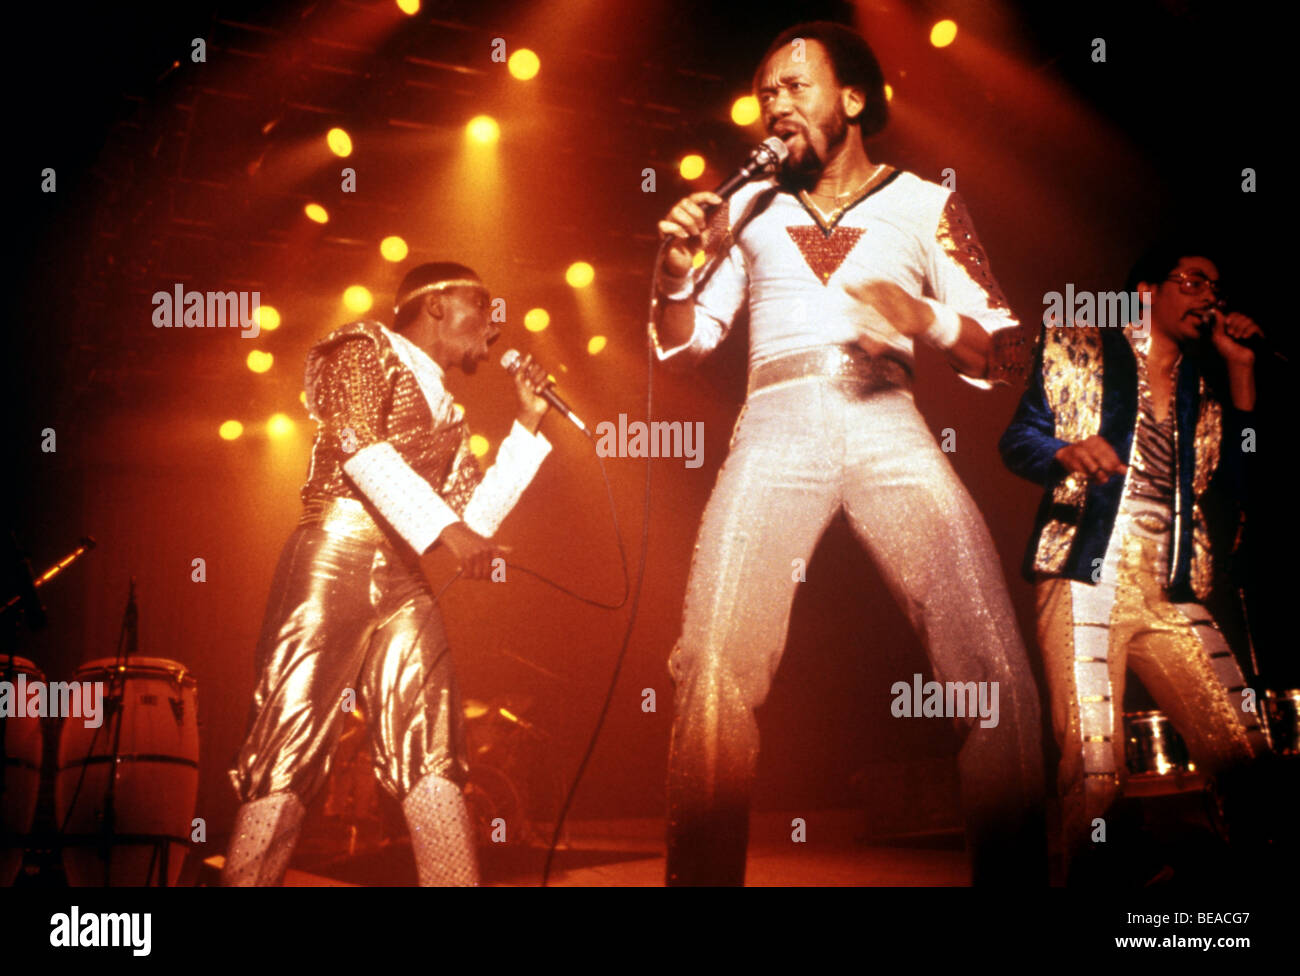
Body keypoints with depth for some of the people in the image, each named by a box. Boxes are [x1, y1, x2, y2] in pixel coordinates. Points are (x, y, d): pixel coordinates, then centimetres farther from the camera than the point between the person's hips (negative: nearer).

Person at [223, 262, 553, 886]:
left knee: (432, 755, -3)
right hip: (334, 555, -7)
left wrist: (527, 424, 19)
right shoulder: (367, 349, 5)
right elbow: (358, 445, -11)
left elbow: (476, 515, 20)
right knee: (291, 744, -9)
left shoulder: (448, 416, 25)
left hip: (403, 577, 7)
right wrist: (446, 527, -19)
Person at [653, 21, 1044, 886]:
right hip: (776, 427, 1)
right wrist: (676, 269, 3)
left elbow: (1000, 352, 11)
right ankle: (703, 873, -6)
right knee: (715, 670, -18)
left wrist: (924, 316, -9)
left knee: (995, 672, -16)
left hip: (887, 426, -1)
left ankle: (1014, 868, -4)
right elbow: (685, 337, 23)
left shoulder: (926, 205, 16)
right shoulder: (750, 209, 22)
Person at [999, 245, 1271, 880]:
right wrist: (1066, 452, -17)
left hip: (1174, 595, 5)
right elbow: (1017, 439, 6)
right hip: (1087, 581, -4)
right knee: (1094, 777, -16)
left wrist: (1240, 371, 11)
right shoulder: (1075, 347, 12)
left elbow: (1242, 482, 13)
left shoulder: (1207, 382, 22)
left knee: (1248, 757, -10)